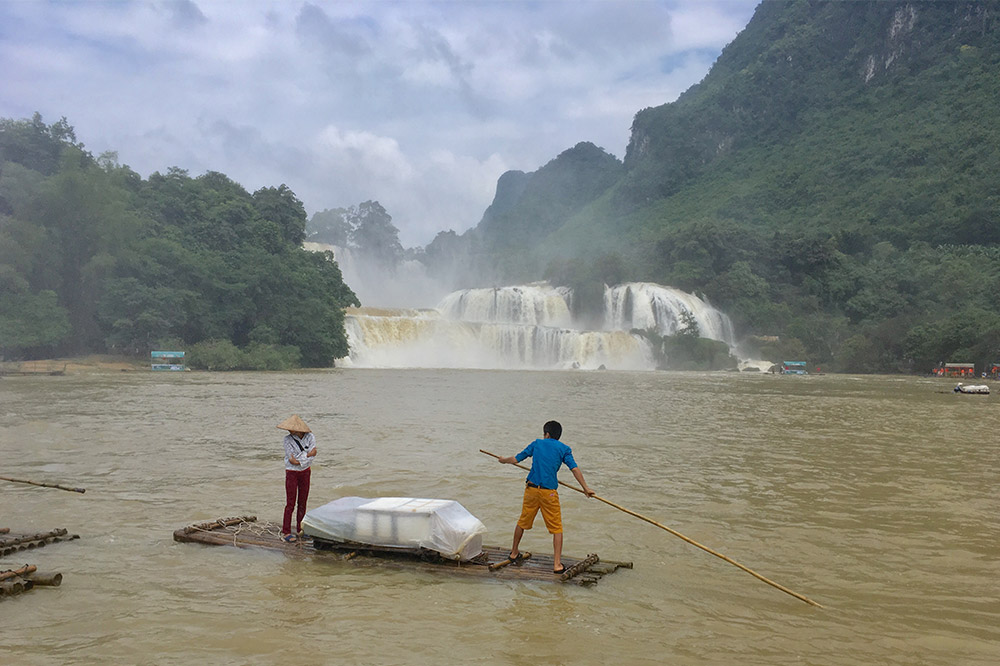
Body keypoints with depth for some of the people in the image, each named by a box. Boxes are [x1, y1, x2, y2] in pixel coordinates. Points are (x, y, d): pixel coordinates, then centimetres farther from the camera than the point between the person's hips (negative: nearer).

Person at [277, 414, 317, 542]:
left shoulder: (310, 437, -6)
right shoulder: (288, 439, -14)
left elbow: (313, 453, -16)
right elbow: (292, 460, -18)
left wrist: (299, 459, -21)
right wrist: (308, 455, -15)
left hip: (305, 473, 3)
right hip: (292, 473, -3)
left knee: (302, 502, 9)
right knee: (291, 503, -4)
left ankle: (300, 530, 19)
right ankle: (286, 532, 1)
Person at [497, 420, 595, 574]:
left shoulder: (537, 444, 11)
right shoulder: (564, 449, 4)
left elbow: (516, 459, 16)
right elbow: (574, 469, -8)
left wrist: (504, 460, 36)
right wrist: (586, 488, -4)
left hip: (531, 488, 3)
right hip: (549, 492, -3)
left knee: (523, 522, 20)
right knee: (556, 528, 4)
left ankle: (514, 553, 36)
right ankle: (557, 564, -4)